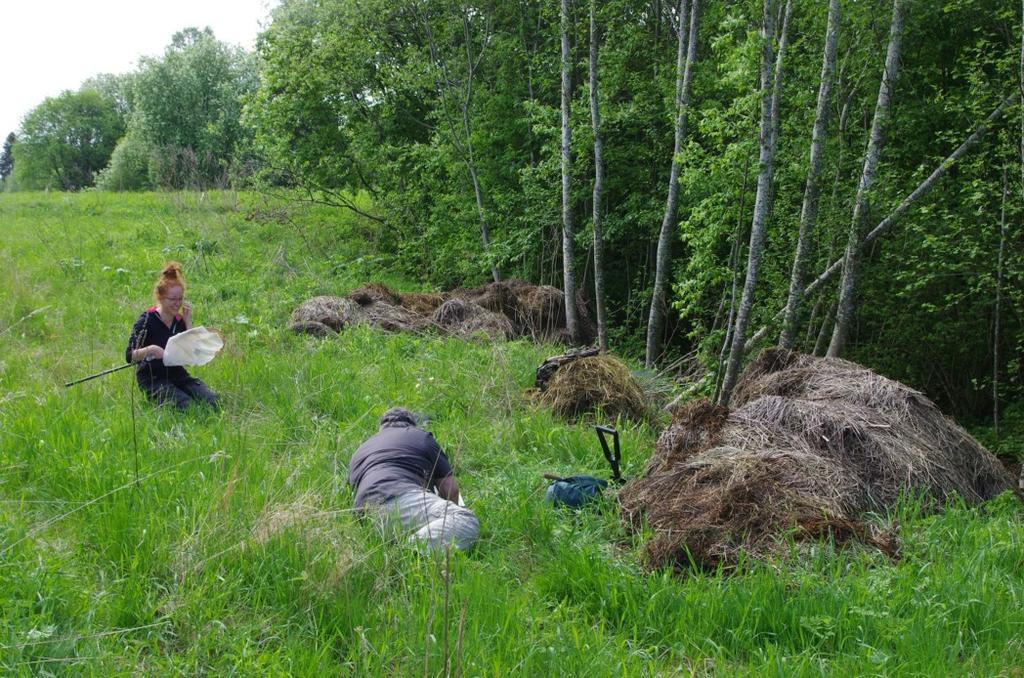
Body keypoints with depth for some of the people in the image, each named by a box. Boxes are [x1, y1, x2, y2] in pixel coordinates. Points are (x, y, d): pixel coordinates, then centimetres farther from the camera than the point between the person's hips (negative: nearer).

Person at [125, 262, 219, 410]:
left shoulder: (180, 320, 6)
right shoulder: (147, 320, -10)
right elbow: (129, 356, -16)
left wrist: (188, 322, -8)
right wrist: (149, 350, -36)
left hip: (177, 375, 4)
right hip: (152, 379, -4)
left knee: (212, 400, -20)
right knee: (186, 404, -28)